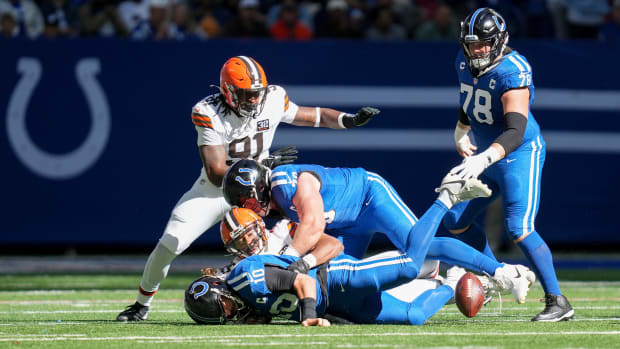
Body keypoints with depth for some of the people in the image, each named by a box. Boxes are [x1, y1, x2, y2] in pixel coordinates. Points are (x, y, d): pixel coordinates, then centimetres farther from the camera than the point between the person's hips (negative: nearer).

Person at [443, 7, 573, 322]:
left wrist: (484, 159, -50)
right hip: (489, 157, 9)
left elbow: (516, 132, -37)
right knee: (455, 220, 11)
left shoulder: (512, 72, -27)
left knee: (518, 228, -21)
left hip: (520, 154, -9)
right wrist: (460, 134, 32)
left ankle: (557, 303, -17)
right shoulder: (465, 62, -2)